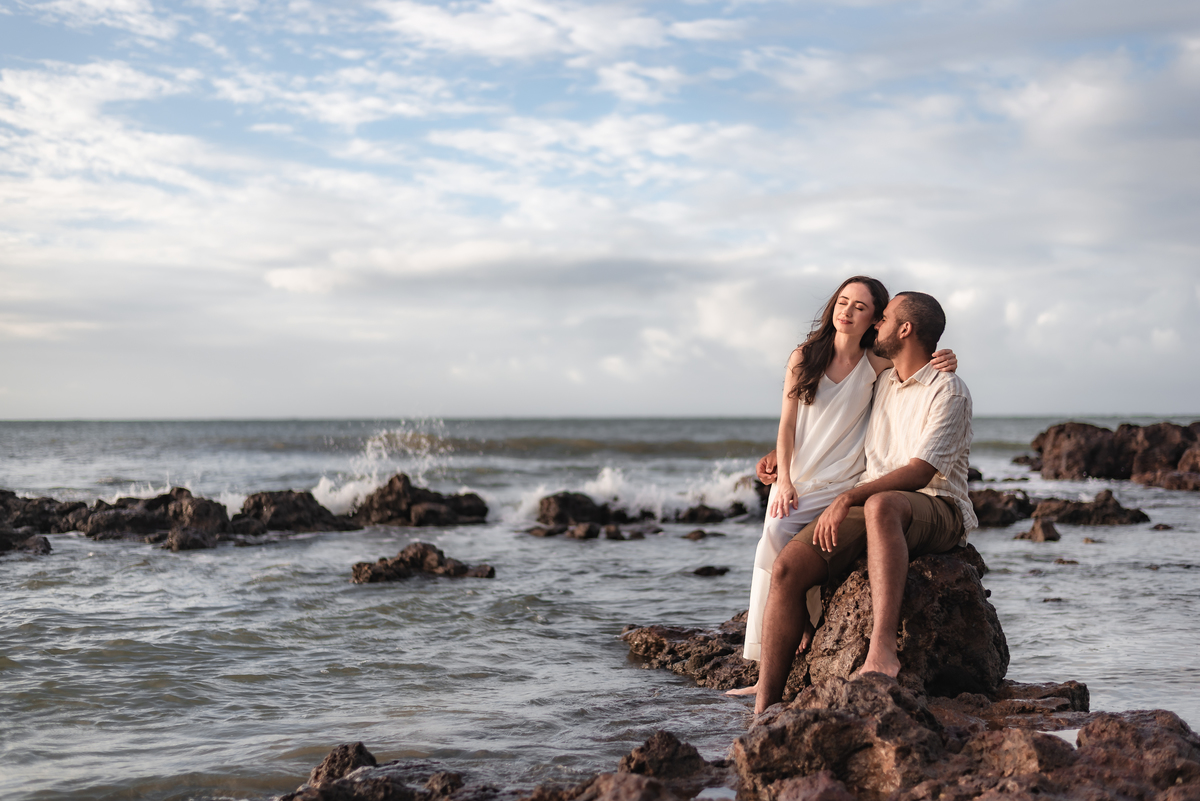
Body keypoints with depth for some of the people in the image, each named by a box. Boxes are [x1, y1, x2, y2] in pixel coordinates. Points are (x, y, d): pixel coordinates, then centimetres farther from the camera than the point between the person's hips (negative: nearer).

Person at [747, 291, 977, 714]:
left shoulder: (948, 392, -5)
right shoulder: (881, 383, 20)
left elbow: (921, 472, -18)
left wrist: (849, 498, -27)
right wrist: (785, 450, 26)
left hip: (934, 509, -6)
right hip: (865, 506, 6)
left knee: (880, 505, -43)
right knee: (788, 566, -20)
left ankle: (882, 647, -55)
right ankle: (765, 706, -22)